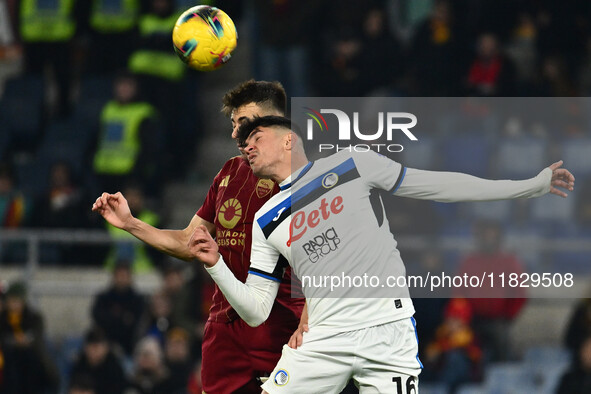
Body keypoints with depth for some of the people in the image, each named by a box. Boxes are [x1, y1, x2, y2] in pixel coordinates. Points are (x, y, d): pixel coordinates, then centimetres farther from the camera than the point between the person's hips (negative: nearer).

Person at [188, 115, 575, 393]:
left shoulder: (350, 164, 7)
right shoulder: (266, 221, 15)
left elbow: (438, 186, 7)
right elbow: (256, 311, 13)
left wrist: (532, 185, 5)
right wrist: (216, 265, -3)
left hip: (388, 332, -3)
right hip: (325, 339, 4)